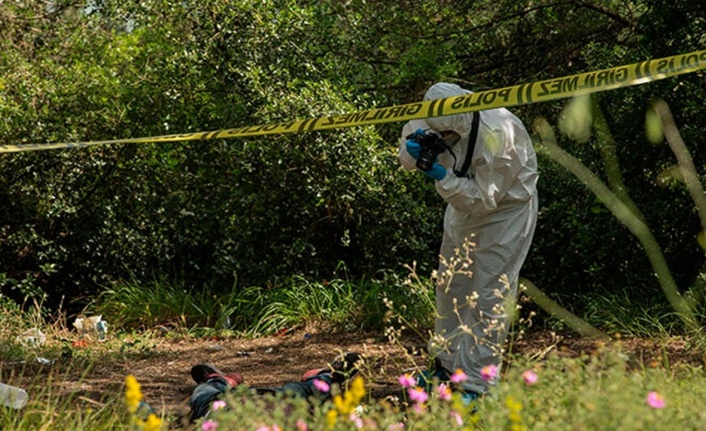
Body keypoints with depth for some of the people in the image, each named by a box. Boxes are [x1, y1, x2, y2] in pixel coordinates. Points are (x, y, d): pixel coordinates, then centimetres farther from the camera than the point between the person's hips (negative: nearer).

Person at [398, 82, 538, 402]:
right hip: (464, 208, 7)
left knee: (488, 298, -9)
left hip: (506, 209, -7)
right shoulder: (442, 121, -15)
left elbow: (485, 198, -29)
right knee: (450, 287, 16)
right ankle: (446, 364, 32)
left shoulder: (496, 135, -35)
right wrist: (414, 146, -22)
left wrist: (442, 177, -38)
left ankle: (476, 384, -6)